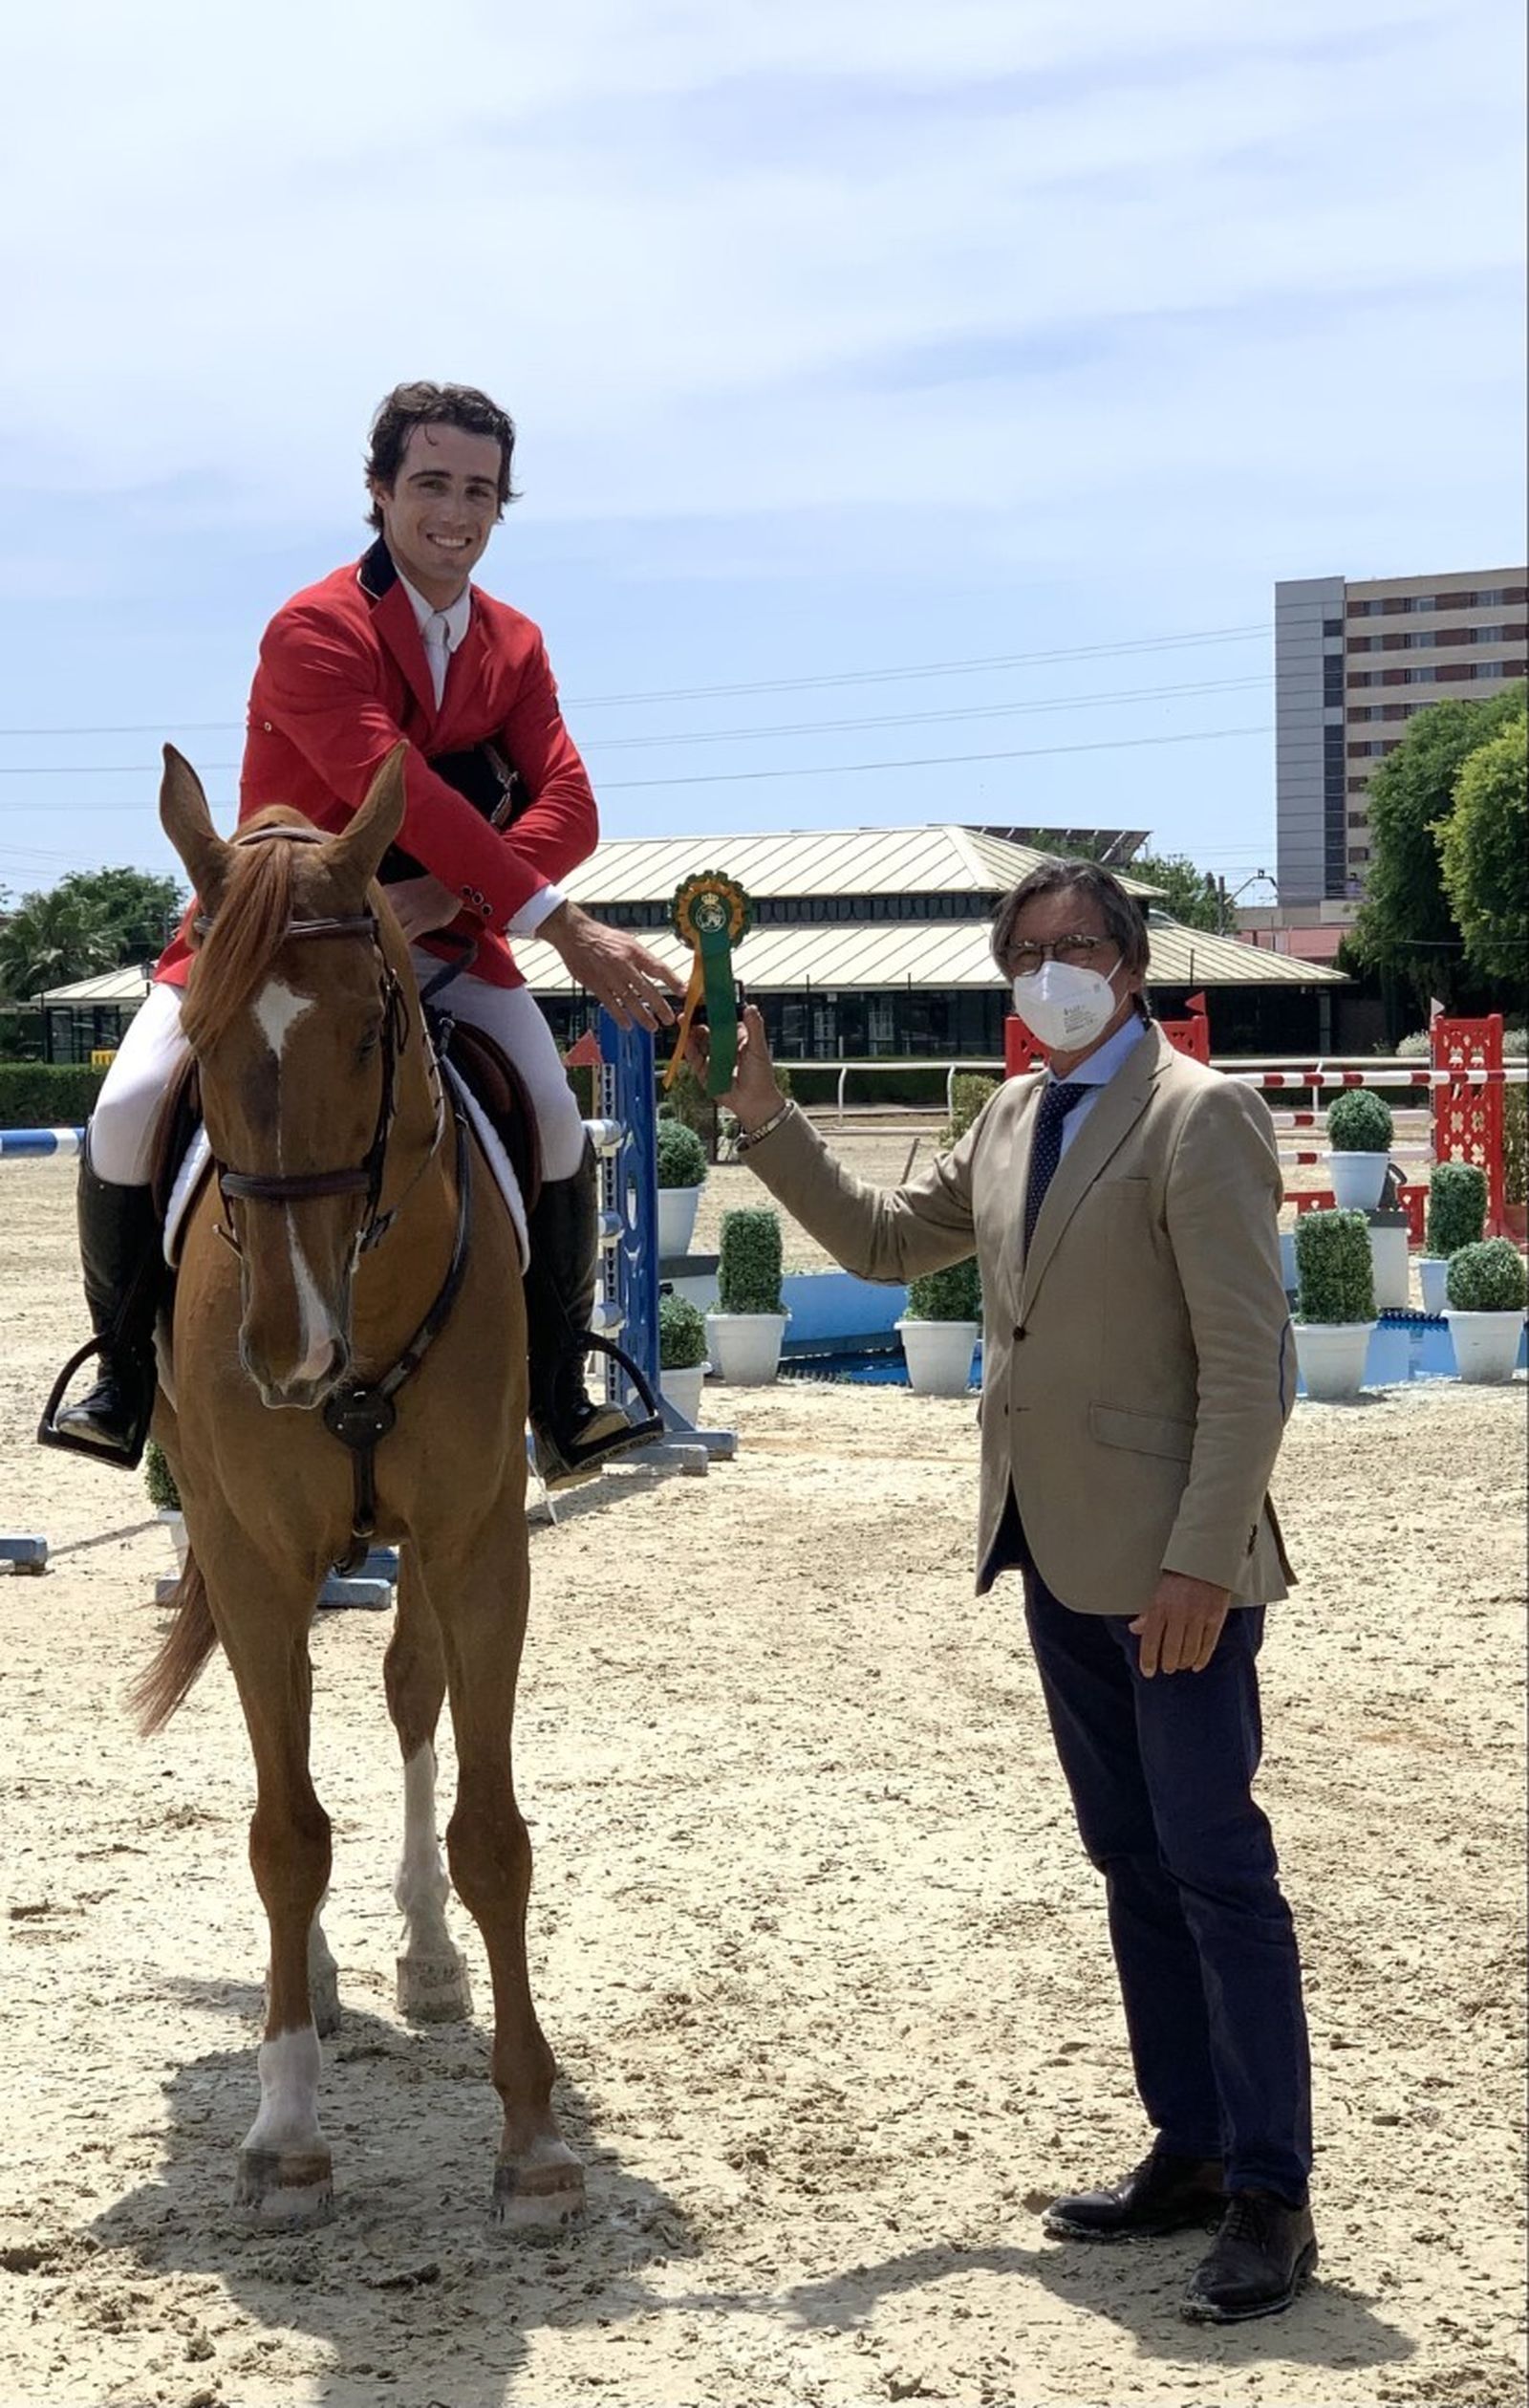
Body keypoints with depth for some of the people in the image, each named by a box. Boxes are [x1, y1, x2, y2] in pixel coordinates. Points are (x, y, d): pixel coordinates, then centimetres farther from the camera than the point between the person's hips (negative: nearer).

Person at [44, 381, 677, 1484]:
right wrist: (568, 930, -37)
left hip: (436, 932, 4)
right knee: (129, 1113, -21)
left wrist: (455, 891, -29)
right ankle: (125, 1372, 1)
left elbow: (569, 809, -9)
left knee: (558, 1121, -17)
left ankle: (559, 1396, -2)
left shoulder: (515, 646, 1)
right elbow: (398, 794, -31)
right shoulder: (315, 629, -18)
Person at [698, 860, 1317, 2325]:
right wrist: (762, 1117, 9)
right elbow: (880, 1240, 21)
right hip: (1060, 1559, 8)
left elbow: (1248, 1365, -17)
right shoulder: (1010, 1121, 12)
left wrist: (1201, 1563, -21)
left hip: (1173, 1568, -8)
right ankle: (1188, 2152, 25)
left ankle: (1269, 2197, 6)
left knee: (1215, 1869, -3)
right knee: (1132, 1863, 14)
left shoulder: (1198, 1117, -13)